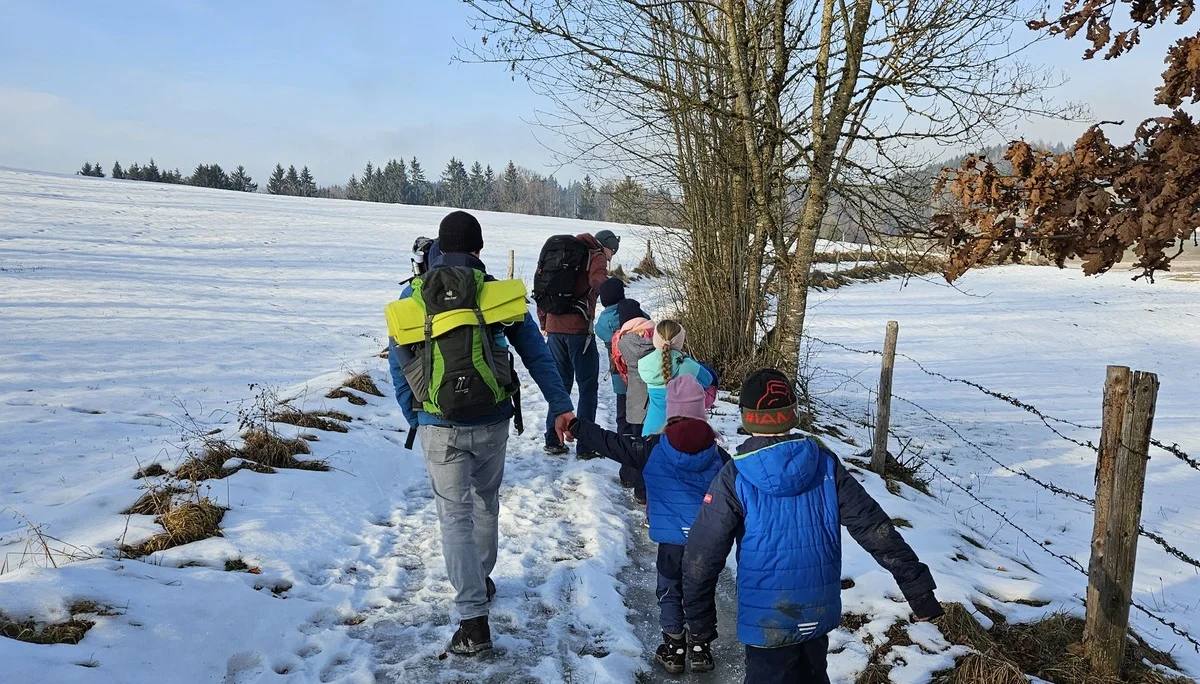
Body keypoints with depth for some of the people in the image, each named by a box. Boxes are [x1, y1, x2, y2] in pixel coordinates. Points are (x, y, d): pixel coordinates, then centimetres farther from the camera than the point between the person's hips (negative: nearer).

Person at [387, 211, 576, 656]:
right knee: (486, 504, 23)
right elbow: (535, 353, -4)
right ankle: (481, 580, 42)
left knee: (456, 517, 4)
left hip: (440, 426, -1)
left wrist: (413, 419, 11)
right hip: (492, 422, 2)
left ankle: (474, 620, -3)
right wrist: (560, 406, -3)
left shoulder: (414, 294, -1)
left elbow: (398, 363, 2)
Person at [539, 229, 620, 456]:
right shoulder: (596, 257, 0)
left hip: (554, 327, 6)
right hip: (578, 329, -6)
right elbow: (598, 283, -22)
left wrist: (544, 323, 21)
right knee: (588, 386, 4)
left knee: (560, 384, 16)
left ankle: (553, 440, 18)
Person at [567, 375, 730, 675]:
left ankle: (673, 649, 21)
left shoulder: (652, 450, -9)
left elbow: (610, 443, -6)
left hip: (672, 538, -1)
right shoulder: (717, 453, -4)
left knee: (669, 592, 16)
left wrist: (577, 427, 4)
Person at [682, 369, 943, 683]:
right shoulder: (825, 464, -6)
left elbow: (701, 557, -13)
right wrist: (918, 587, 4)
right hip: (820, 612, 4)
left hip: (767, 620, -4)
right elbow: (875, 528, -3)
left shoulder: (735, 478, -15)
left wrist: (700, 623, -1)